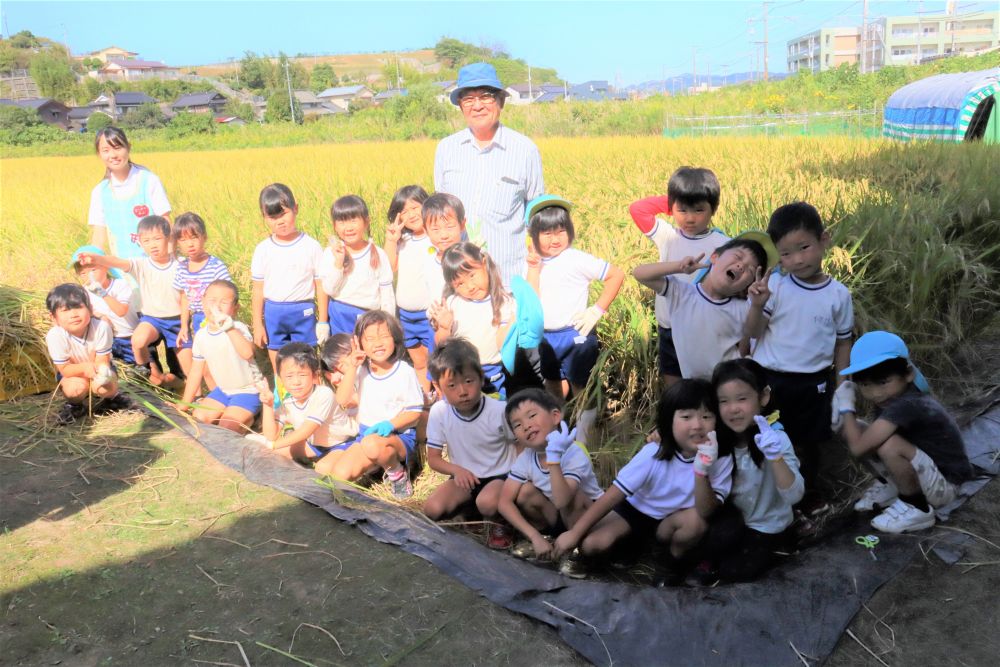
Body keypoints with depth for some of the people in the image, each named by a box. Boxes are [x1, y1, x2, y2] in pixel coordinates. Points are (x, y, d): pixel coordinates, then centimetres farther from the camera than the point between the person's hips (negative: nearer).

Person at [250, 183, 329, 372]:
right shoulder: (263, 249, -2)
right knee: (279, 369, 13)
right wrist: (257, 325, 3)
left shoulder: (311, 246, -7)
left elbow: (320, 286, -3)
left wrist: (323, 321, -3)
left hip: (304, 313, -2)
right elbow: (258, 290, 3)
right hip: (273, 314, 2)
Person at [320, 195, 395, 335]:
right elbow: (330, 290, -9)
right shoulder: (330, 253, -2)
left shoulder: (378, 254, -2)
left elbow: (387, 295, 3)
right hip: (341, 318, 0)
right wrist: (338, 261, -19)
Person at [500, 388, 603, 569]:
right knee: (526, 492, -19)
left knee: (573, 496, -34)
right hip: (558, 519, 5)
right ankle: (547, 537, 4)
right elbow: (505, 502, -16)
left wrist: (554, 456, -51)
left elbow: (561, 501, -44)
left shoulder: (574, 454, -30)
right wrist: (535, 536, -26)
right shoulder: (526, 458, -14)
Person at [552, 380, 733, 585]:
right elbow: (614, 494, -22)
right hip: (635, 510, -1)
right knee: (592, 543, -25)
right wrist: (574, 533, -25)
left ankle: (670, 563, -1)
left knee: (695, 520, -33)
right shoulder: (653, 454, -24)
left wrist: (701, 471, -45)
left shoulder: (721, 460, -22)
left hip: (672, 521, 1)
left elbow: (705, 512, -29)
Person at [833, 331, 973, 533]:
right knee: (854, 431, -7)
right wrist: (844, 418, -17)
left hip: (943, 486, -8)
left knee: (889, 445, -35)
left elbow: (858, 447, -36)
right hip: (921, 471, 8)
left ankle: (916, 507, -8)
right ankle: (889, 484, 15)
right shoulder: (888, 397, -7)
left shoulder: (907, 405, -33)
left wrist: (846, 407, -20)